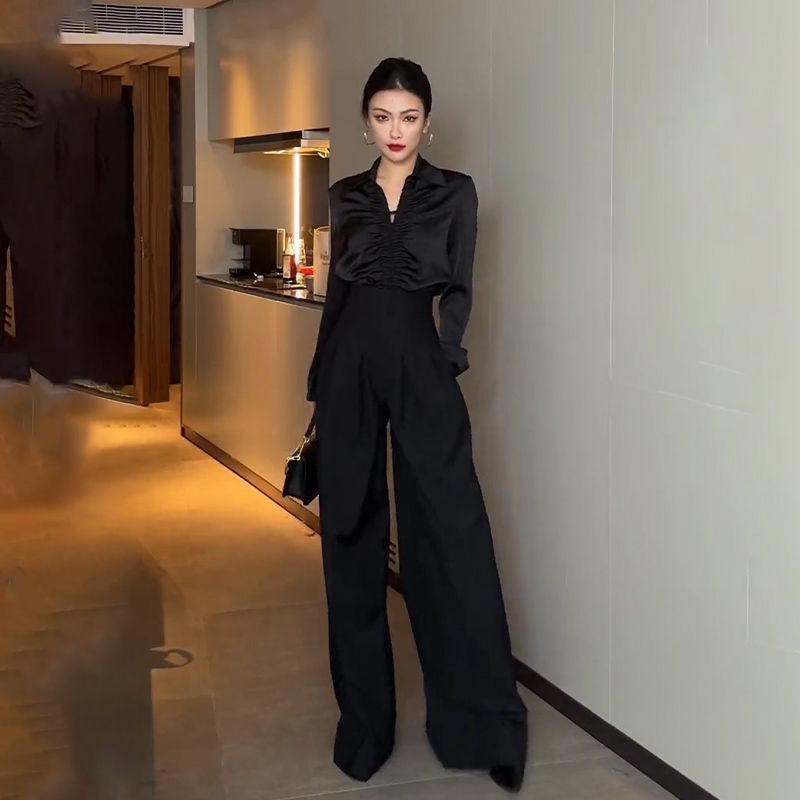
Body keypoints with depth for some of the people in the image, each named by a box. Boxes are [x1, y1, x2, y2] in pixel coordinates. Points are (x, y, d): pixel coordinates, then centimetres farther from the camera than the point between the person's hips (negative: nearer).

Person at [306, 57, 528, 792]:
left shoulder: (454, 192, 5)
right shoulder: (346, 195, 11)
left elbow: (458, 290, 1)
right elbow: (336, 292, 13)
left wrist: (446, 357, -14)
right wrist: (319, 385, 12)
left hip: (419, 367, -3)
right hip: (350, 366, 3)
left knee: (453, 538, -5)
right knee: (352, 540, 6)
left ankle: (487, 723, 6)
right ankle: (364, 719, 20)